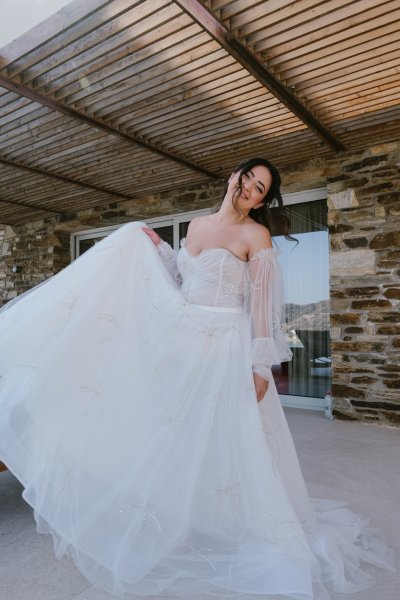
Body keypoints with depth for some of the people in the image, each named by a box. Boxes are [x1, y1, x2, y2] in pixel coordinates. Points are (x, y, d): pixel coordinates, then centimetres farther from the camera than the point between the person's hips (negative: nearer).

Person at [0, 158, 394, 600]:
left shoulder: (255, 235, -6)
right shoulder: (197, 225, 12)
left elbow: (262, 304, -11)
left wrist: (260, 366, -16)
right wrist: (156, 247, 14)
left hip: (225, 348, -6)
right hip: (182, 343, 6)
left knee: (224, 440, 2)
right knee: (178, 434, 15)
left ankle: (231, 530, 25)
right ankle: (180, 521, 37)